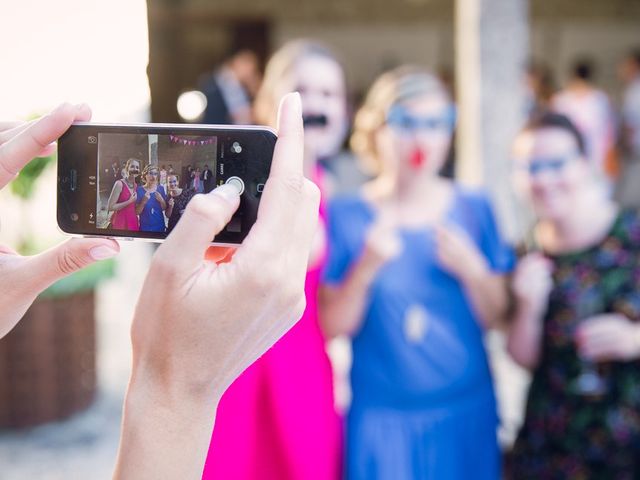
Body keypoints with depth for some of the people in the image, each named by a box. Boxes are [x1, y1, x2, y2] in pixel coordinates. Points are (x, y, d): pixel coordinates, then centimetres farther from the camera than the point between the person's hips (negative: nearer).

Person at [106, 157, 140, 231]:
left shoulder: (136, 185, 10)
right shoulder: (119, 184, -10)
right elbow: (110, 207, -17)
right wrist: (129, 201, -16)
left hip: (133, 223, 7)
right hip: (121, 223, -7)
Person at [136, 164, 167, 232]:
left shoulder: (161, 188, 1)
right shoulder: (139, 190, -7)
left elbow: (164, 208, 6)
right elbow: (137, 212, -8)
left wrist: (161, 200, -13)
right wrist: (144, 201, -24)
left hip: (159, 225, 3)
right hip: (145, 226, -3)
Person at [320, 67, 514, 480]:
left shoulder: (474, 209, 1)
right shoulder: (345, 215, -5)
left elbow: (495, 318, 1)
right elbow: (333, 327, -7)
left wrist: (471, 269, -16)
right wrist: (366, 268, -22)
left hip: (465, 413, 2)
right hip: (381, 415, -2)